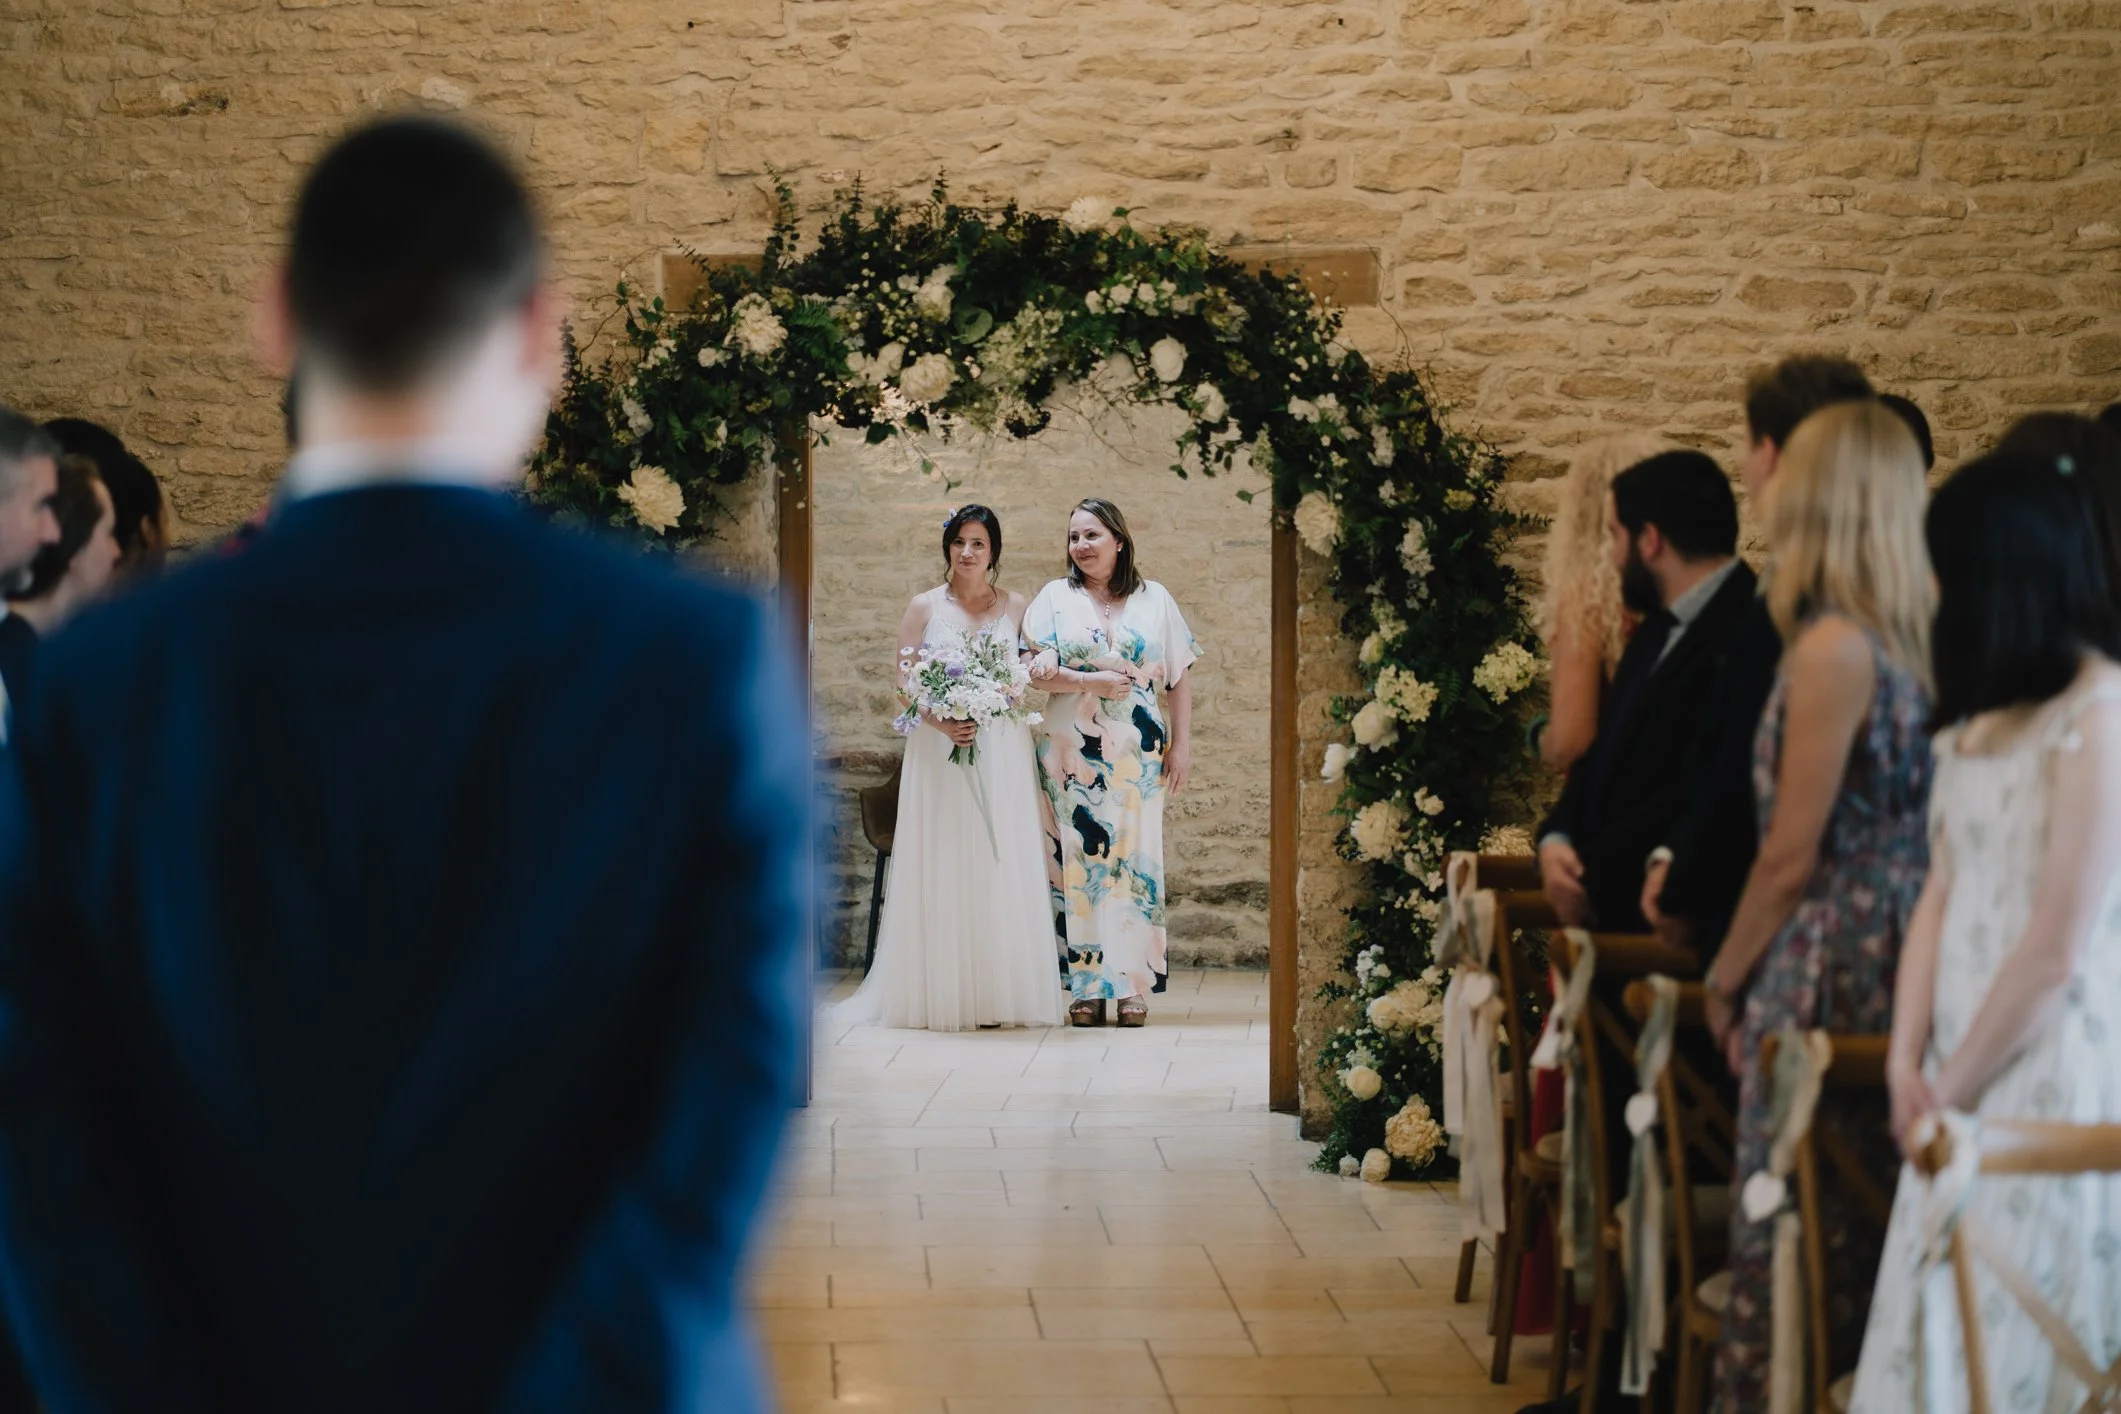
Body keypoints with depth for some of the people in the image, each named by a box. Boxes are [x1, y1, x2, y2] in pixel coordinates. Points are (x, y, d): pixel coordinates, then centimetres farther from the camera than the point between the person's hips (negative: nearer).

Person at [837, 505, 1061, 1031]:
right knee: (944, 869, -3)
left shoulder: (1015, 608, 9)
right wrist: (940, 722, -14)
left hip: (1002, 750, 1)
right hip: (939, 750, -1)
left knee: (1003, 867, 0)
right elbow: (904, 679, 0)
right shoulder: (925, 607, 5)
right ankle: (942, 993, -1)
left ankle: (1004, 993, 4)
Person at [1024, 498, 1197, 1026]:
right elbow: (1037, 670, -2)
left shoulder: (1154, 600, 9)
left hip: (1138, 756, 0)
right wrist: (1090, 682, -15)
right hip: (1072, 754, 0)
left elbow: (1179, 679, 8)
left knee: (1134, 860, -3)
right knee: (1078, 861, -3)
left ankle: (1132, 986, 1)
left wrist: (1181, 745, 1)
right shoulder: (1056, 598, 7)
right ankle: (1086, 987, 0)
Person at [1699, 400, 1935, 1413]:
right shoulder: (1917, 640, 8)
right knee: (1867, 1233, 12)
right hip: (1905, 965, 8)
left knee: (1788, 1240, -2)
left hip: (1828, 970, -8)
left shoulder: (1831, 647, -14)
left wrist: (1725, 977, 1)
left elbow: (1792, 858, -13)